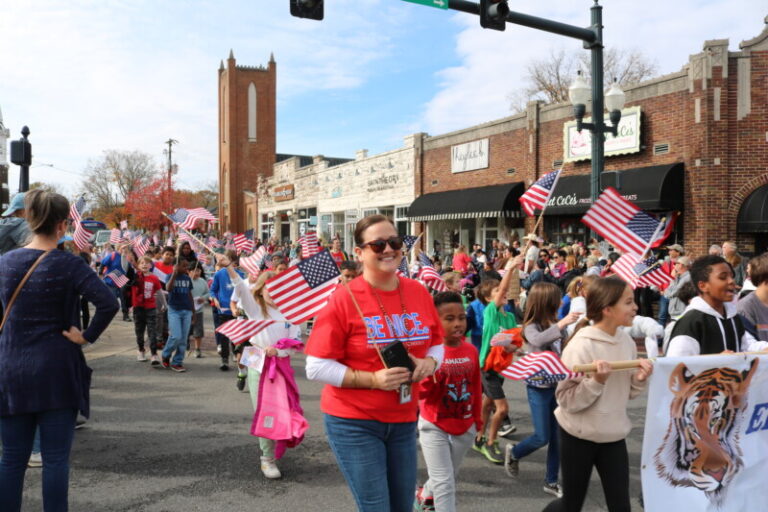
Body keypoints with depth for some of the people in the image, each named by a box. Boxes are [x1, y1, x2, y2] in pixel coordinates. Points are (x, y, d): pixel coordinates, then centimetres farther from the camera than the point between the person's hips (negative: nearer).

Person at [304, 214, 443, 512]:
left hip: (404, 420, 5)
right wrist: (373, 379, -24)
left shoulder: (418, 292, 0)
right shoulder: (343, 299, -15)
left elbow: (437, 344, 13)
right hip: (353, 423, -5)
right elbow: (316, 368, -15)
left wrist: (429, 363, -10)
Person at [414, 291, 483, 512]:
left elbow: (476, 388, 10)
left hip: (465, 427, 6)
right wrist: (431, 375, -35)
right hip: (434, 427, -6)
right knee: (444, 483, -4)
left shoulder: (471, 351, -2)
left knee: (450, 476, 24)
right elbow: (422, 393, -17)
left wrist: (477, 418, 16)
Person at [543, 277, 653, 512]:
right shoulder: (581, 346, -21)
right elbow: (566, 399, -22)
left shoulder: (626, 341, 0)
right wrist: (596, 381, -33)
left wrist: (640, 379, -9)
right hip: (579, 435, -5)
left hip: (613, 435, 5)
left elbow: (624, 392, 10)